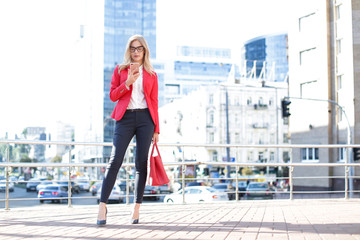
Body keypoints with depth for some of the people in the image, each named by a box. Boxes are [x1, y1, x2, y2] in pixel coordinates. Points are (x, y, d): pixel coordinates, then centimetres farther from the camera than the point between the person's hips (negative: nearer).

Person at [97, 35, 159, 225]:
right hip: (125, 117, -1)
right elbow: (113, 96, 5)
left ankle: (136, 208, 5)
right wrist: (127, 83, -11)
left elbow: (154, 102, 10)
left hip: (145, 118, 1)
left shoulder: (151, 74, 13)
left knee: (141, 163, -1)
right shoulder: (120, 70, 12)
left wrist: (156, 129, 5)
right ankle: (102, 205, -8)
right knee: (115, 160, -10)